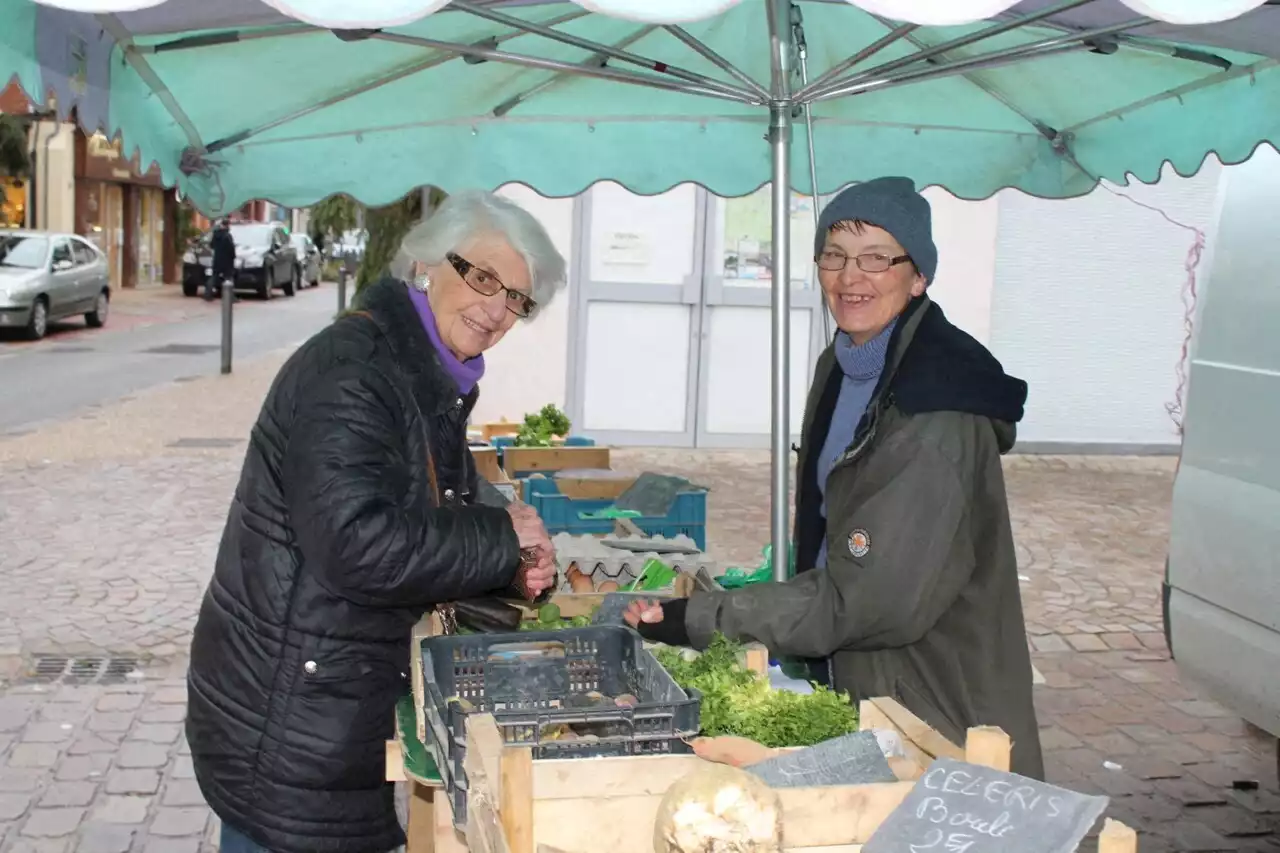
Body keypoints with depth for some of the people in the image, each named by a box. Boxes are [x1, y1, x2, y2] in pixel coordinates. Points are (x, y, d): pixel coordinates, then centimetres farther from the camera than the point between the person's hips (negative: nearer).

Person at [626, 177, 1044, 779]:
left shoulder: (938, 410, -24)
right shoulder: (840, 367, 4)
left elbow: (873, 598, -26)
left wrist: (699, 620, -25)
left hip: (939, 717, -8)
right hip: (848, 686, 8)